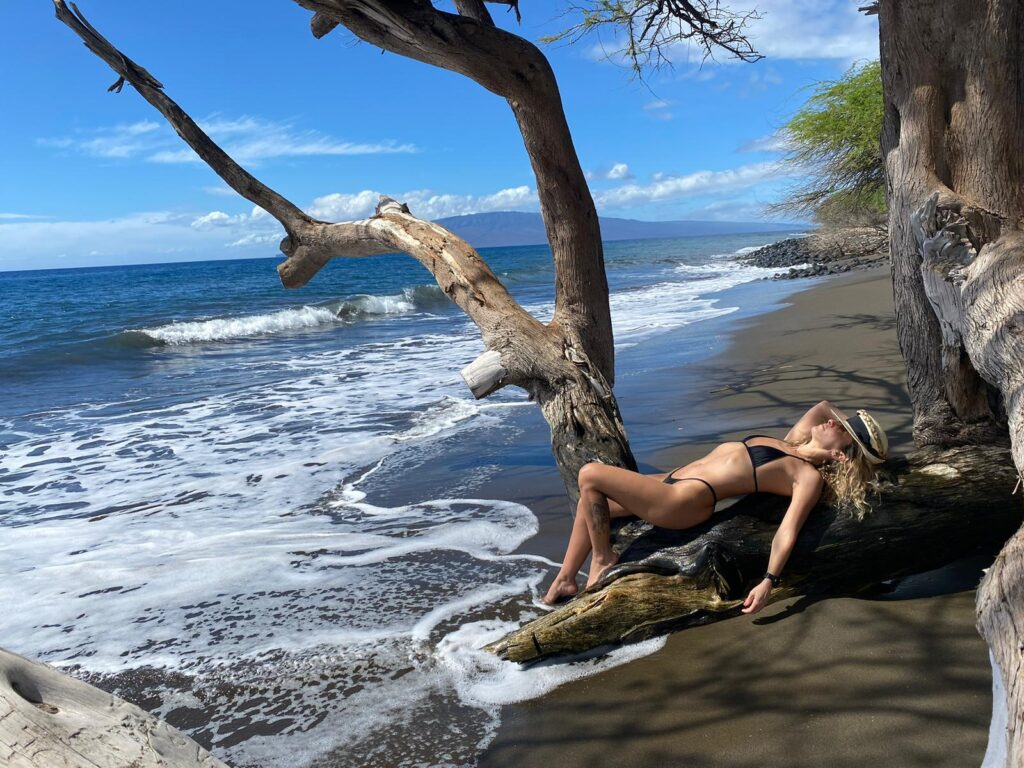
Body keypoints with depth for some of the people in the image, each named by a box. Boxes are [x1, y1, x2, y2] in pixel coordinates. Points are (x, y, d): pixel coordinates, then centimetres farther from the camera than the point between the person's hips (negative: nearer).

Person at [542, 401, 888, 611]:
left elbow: (787, 531, -19)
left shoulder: (810, 477, -9)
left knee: (590, 475, -15)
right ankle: (566, 579, 21)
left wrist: (768, 582, -27)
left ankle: (603, 559, 2)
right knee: (590, 500, 13)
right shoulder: (792, 446, 14)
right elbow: (822, 406, 29)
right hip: (673, 480, 10)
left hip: (684, 501, -10)